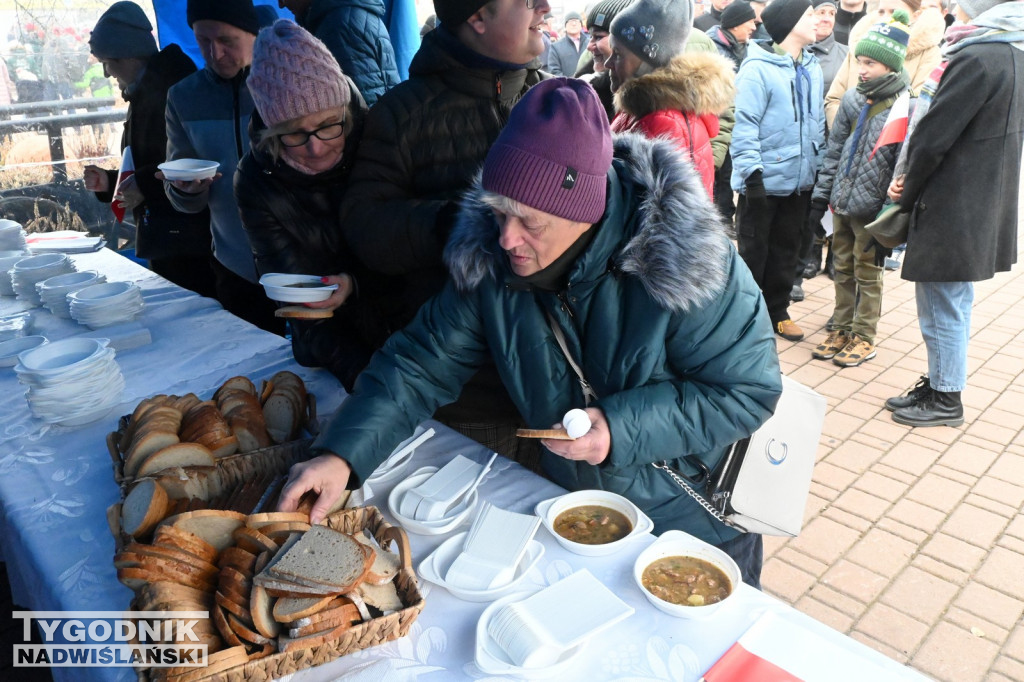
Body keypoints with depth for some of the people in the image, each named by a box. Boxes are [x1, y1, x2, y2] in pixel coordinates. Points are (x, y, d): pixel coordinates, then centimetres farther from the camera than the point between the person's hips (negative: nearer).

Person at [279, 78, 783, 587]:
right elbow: (422, 363, -12)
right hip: (571, 509, 4)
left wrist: (621, 428, -33)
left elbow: (748, 391, -22)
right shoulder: (490, 258, -16)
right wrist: (341, 454, -25)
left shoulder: (681, 260, -29)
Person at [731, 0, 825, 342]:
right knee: (753, 251, 5)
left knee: (786, 250, 15)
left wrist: (819, 166, 15)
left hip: (799, 180, 7)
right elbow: (744, 125, -17)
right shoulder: (758, 69, -13)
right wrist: (752, 173, -20)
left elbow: (817, 121, 16)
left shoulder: (812, 68, 9)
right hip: (764, 181, -7)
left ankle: (777, 310, 28)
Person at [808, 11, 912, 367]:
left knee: (867, 274, 6)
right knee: (843, 269, 15)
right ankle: (842, 328, 28)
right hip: (842, 203, 5)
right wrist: (820, 196, 7)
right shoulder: (853, 98, 6)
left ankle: (863, 338, 19)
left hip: (871, 207, -5)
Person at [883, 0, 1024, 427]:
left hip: (951, 212, -9)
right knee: (953, 306, 18)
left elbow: (933, 137, -19)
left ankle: (945, 400, 17)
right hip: (982, 210, 9)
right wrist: (911, 184, 3)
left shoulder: (976, 58, -19)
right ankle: (939, 386, 31)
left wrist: (907, 193, -2)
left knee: (943, 310, 3)